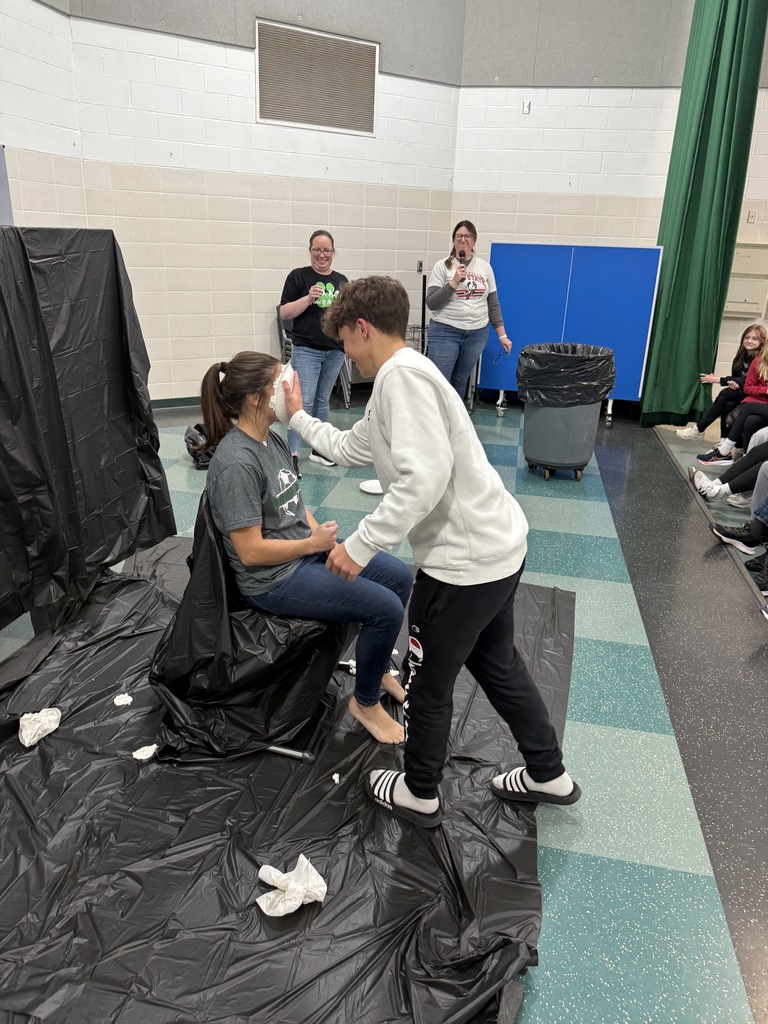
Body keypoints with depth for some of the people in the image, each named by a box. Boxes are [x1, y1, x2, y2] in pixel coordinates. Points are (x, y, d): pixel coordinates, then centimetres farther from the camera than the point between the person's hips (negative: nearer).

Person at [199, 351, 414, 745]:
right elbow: (250, 552, -24)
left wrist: (319, 530, -2)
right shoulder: (237, 464, -25)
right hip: (275, 579, -10)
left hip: (308, 549, 10)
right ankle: (365, 702, 10)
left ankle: (378, 667, 29)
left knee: (400, 577, 8)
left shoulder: (273, 440, 4)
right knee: (386, 609, -16)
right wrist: (314, 543, -15)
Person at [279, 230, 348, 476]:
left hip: (335, 350, 5)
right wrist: (308, 298, -19)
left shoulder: (341, 280, 11)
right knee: (303, 401, -10)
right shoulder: (298, 276, -2)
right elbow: (284, 313, -6)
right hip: (306, 349, -5)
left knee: (323, 401, 12)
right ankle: (292, 454, -8)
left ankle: (318, 449, 21)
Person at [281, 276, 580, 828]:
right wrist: (300, 418, 35)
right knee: (497, 663, 26)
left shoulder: (402, 374, -17)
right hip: (499, 546, 10)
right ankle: (548, 774, 43)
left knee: (427, 682, 11)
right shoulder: (399, 379, 16)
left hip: (465, 560, -10)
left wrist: (360, 545, -24)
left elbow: (426, 475, -29)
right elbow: (351, 448, 28)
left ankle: (419, 794, 34)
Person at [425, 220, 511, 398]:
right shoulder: (442, 266, -2)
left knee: (460, 381, 12)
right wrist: (454, 281, -18)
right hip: (444, 332, -3)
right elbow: (431, 303, -9)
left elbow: (493, 305, 12)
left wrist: (502, 335, 8)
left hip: (477, 334, 3)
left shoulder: (485, 267, 8)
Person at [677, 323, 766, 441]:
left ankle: (698, 430, -31)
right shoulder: (741, 356, 10)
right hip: (739, 392, 5)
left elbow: (747, 381, -17)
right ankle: (724, 441, -33)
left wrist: (717, 380, -18)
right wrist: (733, 384, -19)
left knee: (725, 393, -30)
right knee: (727, 405, -30)